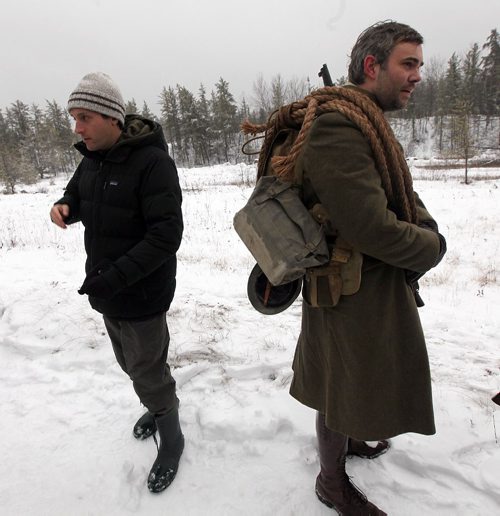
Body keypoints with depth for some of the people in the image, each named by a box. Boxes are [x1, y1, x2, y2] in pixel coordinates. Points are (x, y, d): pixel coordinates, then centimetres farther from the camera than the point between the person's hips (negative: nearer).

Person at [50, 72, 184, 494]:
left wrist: (115, 276, -29)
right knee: (131, 364, 24)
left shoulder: (152, 162, -20)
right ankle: (159, 408, 51)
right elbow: (77, 195, 20)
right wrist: (64, 206, -5)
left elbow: (167, 234, -25)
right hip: (106, 291, 8)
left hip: (142, 296, -8)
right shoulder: (93, 160, 4)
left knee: (149, 374, 7)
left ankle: (171, 438, 33)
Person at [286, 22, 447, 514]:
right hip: (355, 291, -10)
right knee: (346, 386, 10)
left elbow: (405, 200, 10)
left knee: (350, 379, 27)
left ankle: (345, 437, 53)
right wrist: (431, 248, -11)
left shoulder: (368, 122, 10)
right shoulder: (337, 127, -23)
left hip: (375, 281, 10)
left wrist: (424, 231, -12)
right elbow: (370, 226, -29)